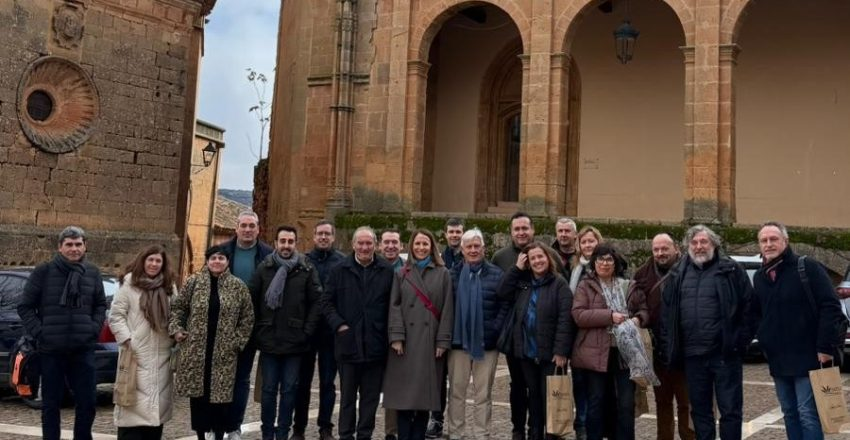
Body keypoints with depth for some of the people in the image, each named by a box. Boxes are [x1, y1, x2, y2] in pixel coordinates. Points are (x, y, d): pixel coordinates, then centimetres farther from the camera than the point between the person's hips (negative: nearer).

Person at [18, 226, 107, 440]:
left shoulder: (93, 273, 6)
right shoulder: (43, 271, -4)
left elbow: (100, 305, 17)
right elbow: (25, 306, 2)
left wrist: (95, 328, 3)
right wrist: (38, 332, -6)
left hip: (83, 349, 2)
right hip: (51, 349, -2)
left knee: (87, 401, 5)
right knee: (51, 402, 7)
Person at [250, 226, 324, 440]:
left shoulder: (307, 270, 1)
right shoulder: (264, 268, 3)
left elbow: (316, 302, -1)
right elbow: (252, 300, 3)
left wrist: (307, 332, -7)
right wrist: (257, 329, -2)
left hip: (295, 341, 0)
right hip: (268, 340, 1)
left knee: (289, 390, 7)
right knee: (269, 389, 8)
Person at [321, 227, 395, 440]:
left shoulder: (387, 271, 2)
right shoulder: (339, 270, 3)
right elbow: (327, 302, 4)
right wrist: (339, 324, -8)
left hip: (376, 344, 0)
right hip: (348, 342, 0)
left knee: (371, 395, 9)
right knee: (347, 395, 9)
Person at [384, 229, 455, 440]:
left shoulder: (443, 274, 7)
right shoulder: (401, 274, 11)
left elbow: (447, 309, 1)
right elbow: (394, 306, 3)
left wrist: (443, 341, -6)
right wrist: (396, 337, -9)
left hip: (430, 341, 0)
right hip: (406, 341, 1)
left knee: (426, 392, 2)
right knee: (404, 393, -1)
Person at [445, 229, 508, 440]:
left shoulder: (496, 274, 1)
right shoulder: (453, 274, 4)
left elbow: (505, 305, -1)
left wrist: (495, 330, -8)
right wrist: (447, 333, -3)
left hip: (486, 342, -1)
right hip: (459, 340, 1)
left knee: (483, 392, 7)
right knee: (456, 390, 7)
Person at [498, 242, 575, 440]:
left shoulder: (559, 283, -7)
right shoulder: (522, 282, 11)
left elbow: (565, 319, -13)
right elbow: (502, 292, 2)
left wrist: (561, 350, -18)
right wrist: (516, 268, -2)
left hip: (550, 352, -5)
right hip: (527, 350, 5)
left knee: (549, 396, 1)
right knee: (534, 394, 14)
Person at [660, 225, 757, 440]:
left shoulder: (731, 270, -1)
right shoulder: (678, 274, 10)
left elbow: (749, 307, -1)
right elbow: (667, 313, 11)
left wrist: (742, 340, -7)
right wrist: (668, 347, 5)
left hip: (725, 353, -4)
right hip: (693, 355, 4)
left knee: (730, 409, 3)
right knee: (700, 410, 13)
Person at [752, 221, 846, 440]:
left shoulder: (808, 267, -8)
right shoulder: (759, 276, 11)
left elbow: (830, 307, -13)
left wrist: (826, 346, -17)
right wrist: (764, 344, 11)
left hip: (807, 357, -6)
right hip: (778, 360, 7)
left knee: (807, 414, -6)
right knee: (790, 414, 12)